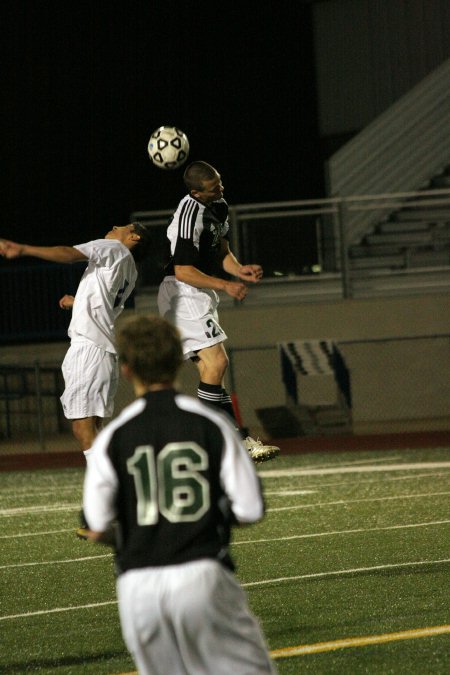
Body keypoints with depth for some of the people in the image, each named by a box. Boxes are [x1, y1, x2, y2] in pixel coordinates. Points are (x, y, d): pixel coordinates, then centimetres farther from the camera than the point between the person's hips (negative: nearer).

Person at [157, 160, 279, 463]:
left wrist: (240, 270, -1)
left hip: (201, 297, 10)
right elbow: (183, 271, -21)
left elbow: (222, 252, 19)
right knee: (217, 362, -17)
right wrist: (225, 285, -23)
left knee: (212, 369, 7)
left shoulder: (219, 207, 10)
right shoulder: (191, 215, -21)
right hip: (183, 294, -10)